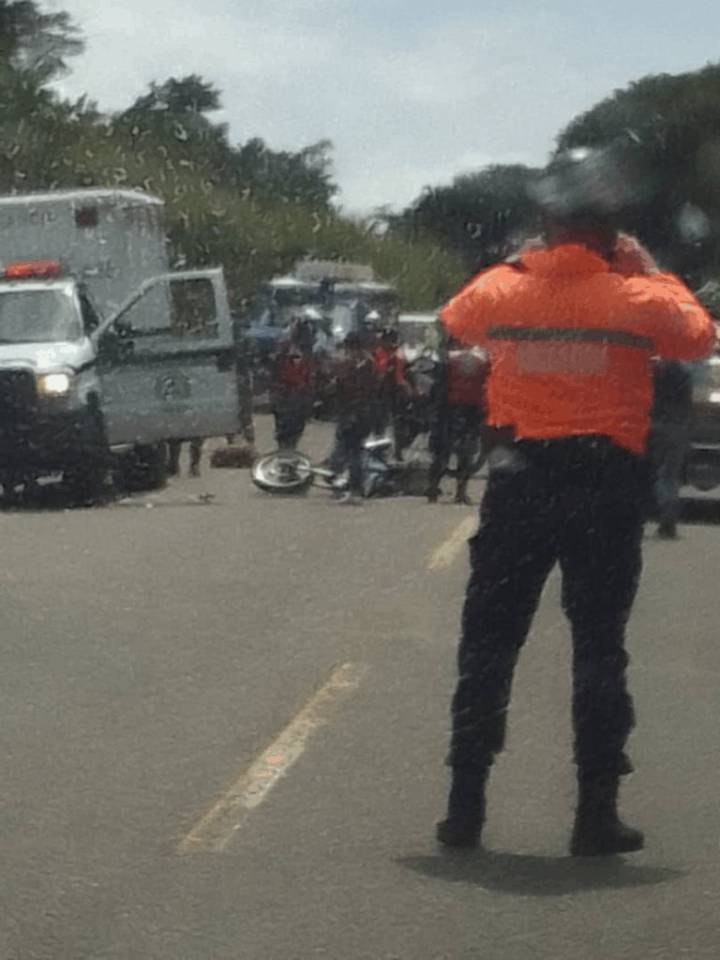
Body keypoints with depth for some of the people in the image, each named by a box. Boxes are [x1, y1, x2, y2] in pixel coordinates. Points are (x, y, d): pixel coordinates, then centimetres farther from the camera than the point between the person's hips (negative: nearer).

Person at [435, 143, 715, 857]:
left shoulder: (503, 291, -3)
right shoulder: (638, 299, -8)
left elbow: (455, 320, 19)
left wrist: (516, 263, 21)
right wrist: (653, 273, 16)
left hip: (517, 483, 2)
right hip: (606, 488, -1)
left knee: (487, 644, 10)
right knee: (598, 648, 5)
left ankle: (464, 808, 11)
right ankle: (596, 814, 4)